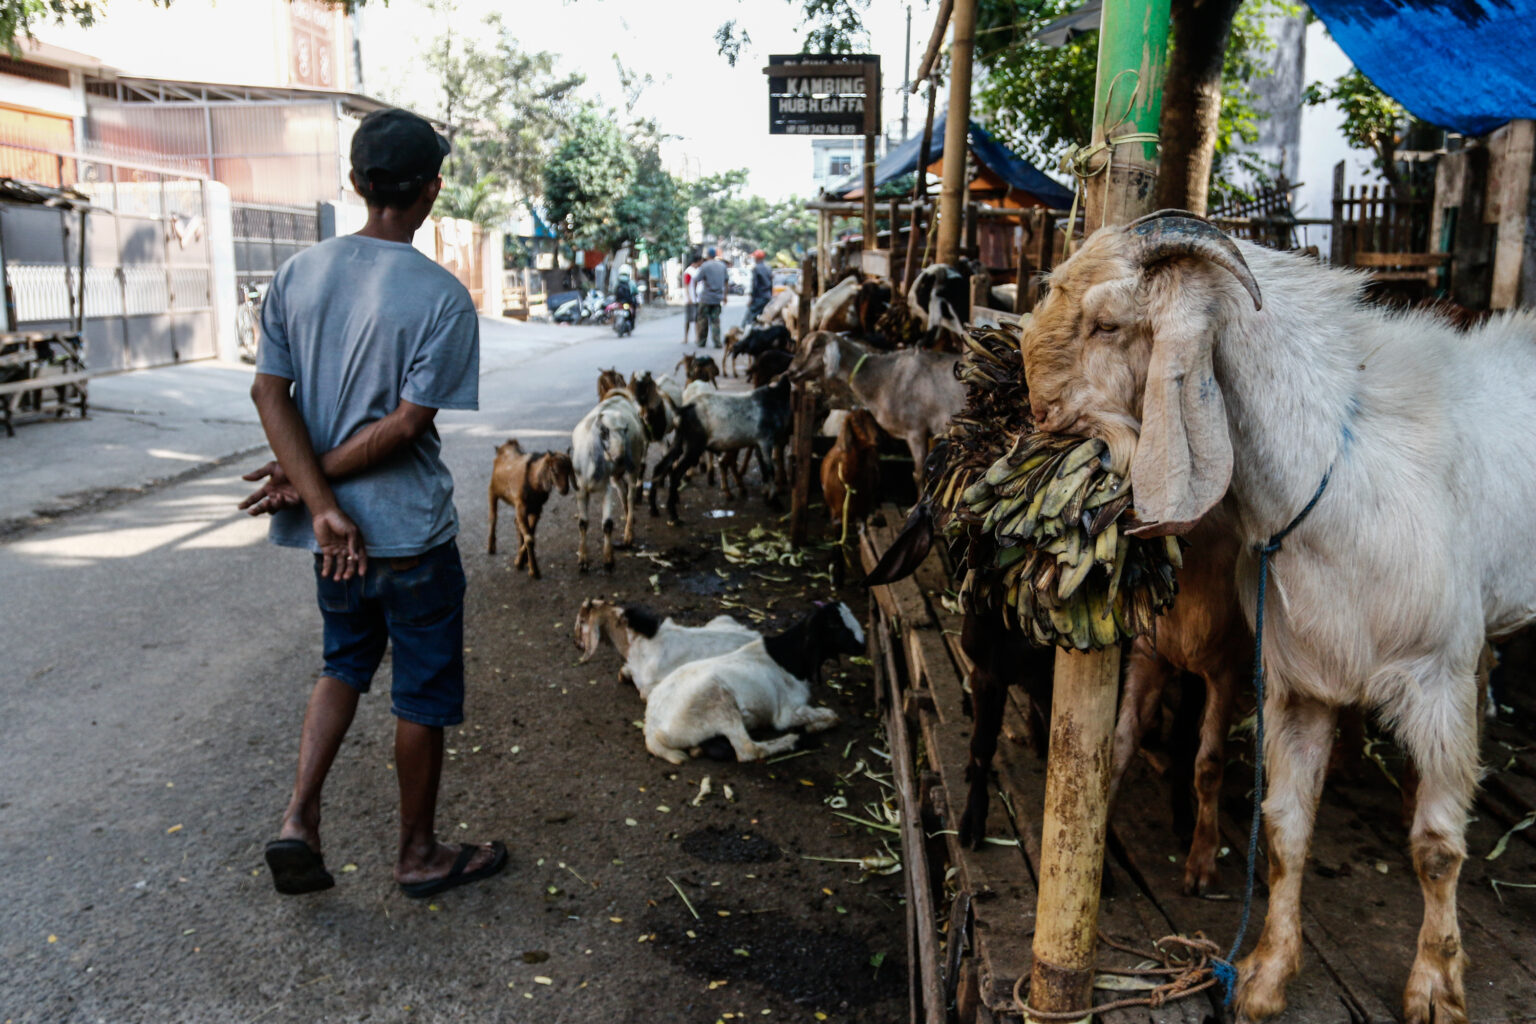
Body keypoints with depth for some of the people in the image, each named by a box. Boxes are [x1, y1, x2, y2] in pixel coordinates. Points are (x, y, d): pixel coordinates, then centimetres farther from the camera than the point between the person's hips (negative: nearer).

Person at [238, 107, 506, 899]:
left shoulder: (299, 273, 0)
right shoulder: (442, 298, -16)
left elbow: (270, 392, -5)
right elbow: (410, 424, -19)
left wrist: (320, 502, -10)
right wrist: (313, 477, -9)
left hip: (336, 532, 6)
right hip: (411, 532, -5)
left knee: (346, 664, 26)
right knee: (425, 693, 11)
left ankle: (299, 819, 15)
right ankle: (419, 854, 27)